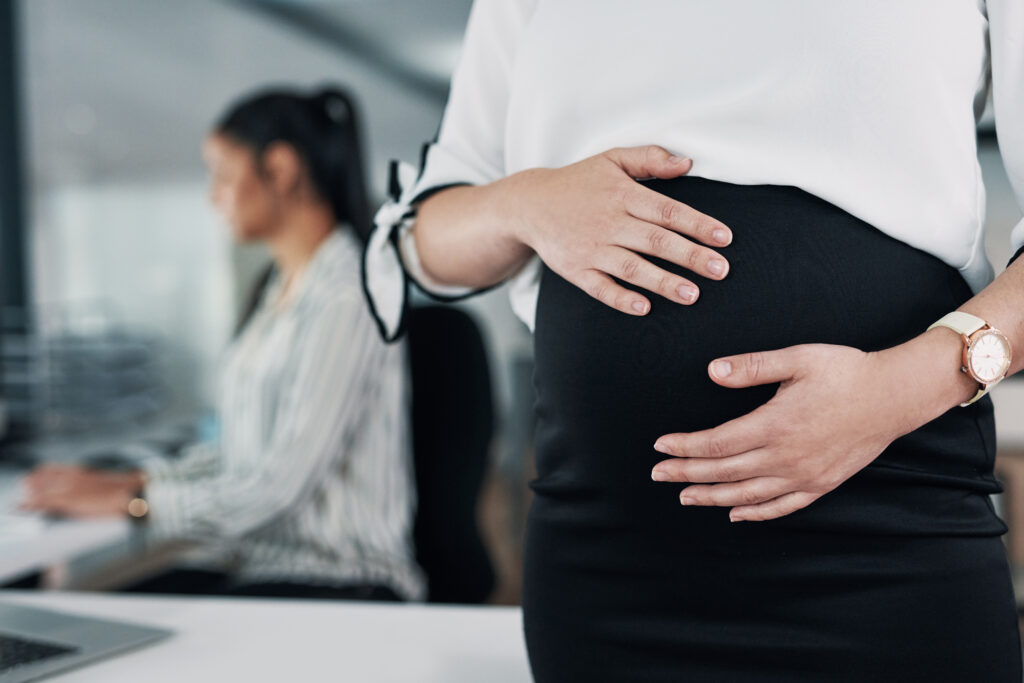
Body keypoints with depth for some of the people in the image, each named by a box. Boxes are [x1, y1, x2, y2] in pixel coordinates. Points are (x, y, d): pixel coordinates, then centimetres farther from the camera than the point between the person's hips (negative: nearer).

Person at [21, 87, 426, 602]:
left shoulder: (347, 296, -15)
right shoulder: (280, 288, 15)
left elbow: (282, 481, -19)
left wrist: (130, 499, -12)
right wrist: (133, 478, 5)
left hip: (338, 580, -8)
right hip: (254, 560, 8)